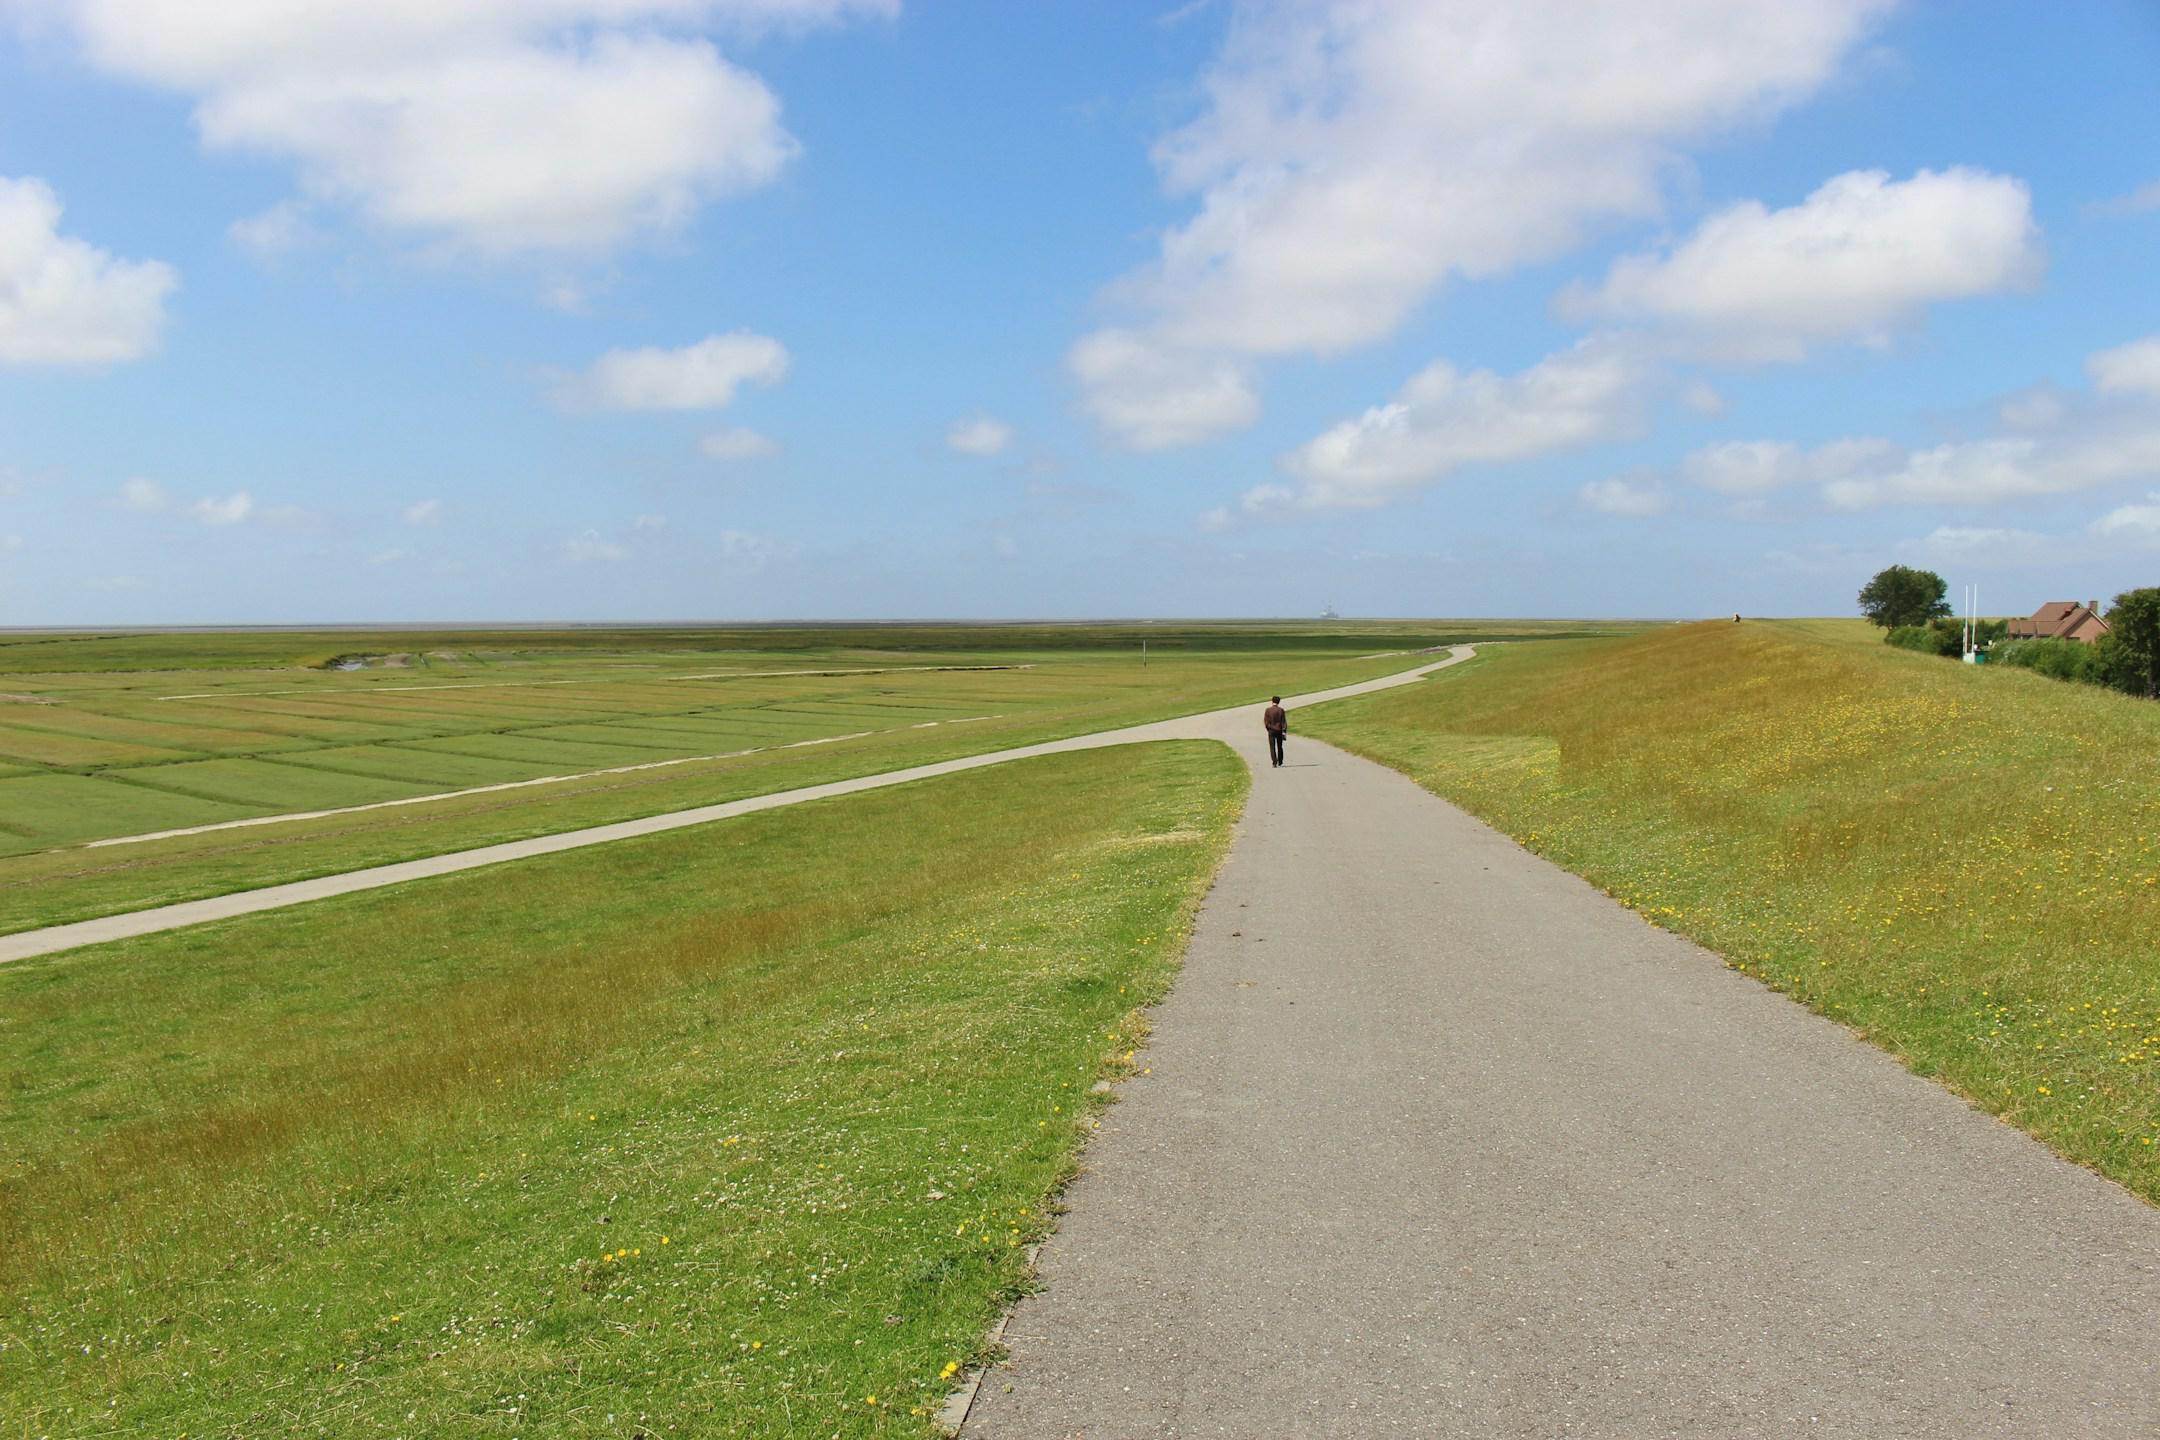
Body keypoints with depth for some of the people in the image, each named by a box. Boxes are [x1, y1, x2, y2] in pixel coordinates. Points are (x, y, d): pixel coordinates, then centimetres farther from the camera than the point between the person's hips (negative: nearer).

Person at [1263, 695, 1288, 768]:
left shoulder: (1268, 710, -8)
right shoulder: (1281, 710, -5)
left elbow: (1266, 721, -6)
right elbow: (1284, 721, -6)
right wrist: (1284, 731, -3)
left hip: (1271, 731, -1)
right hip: (1279, 731, 1)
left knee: (1272, 747, 3)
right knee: (1279, 747, 13)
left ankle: (1274, 763, -7)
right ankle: (1280, 763, 17)